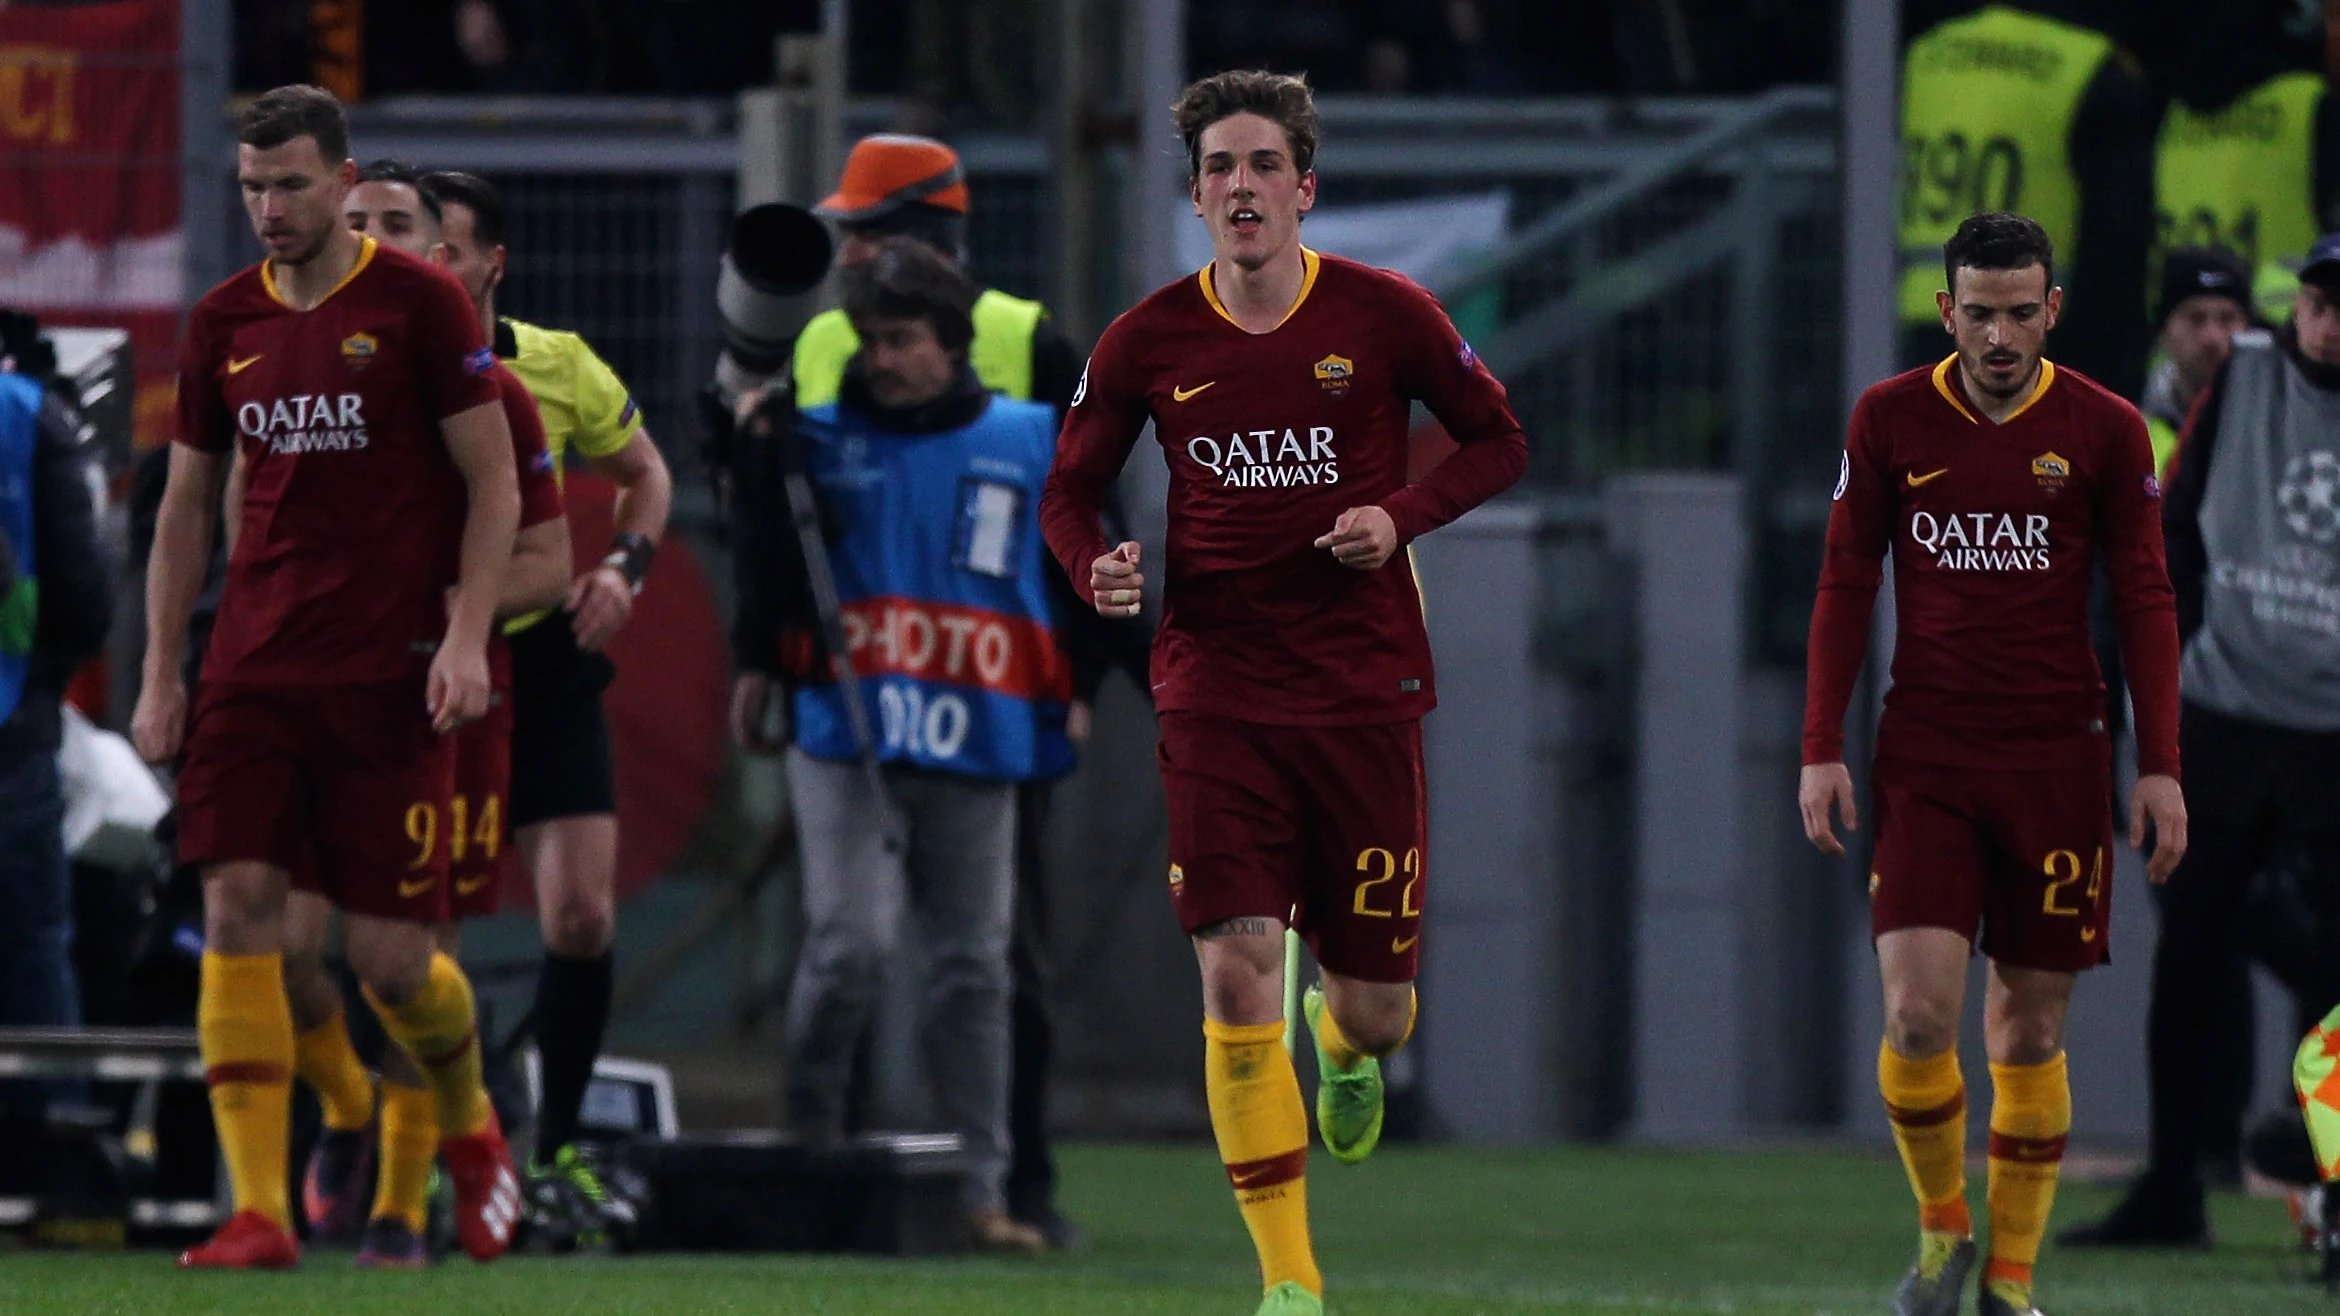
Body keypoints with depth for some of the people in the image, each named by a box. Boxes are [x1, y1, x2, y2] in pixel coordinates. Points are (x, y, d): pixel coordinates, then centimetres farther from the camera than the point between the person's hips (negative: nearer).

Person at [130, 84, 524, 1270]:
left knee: (389, 956, -3)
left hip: (389, 674, -4)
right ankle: (258, 1208, -11)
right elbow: (188, 505, 16)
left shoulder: (418, 305, -3)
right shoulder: (224, 323, 9)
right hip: (255, 669, 4)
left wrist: (466, 637, -12)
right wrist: (160, 673, 10)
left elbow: (493, 483, -1)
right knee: (238, 910, -11)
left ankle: (471, 1131, 28)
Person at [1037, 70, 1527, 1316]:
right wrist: (1097, 569, -12)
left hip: (1365, 688, 0)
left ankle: (1346, 1044, 46)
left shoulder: (1384, 315, -4)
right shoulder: (1148, 342, -1)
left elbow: (1497, 440, 7)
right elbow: (1069, 490, 10)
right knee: (1237, 967, -14)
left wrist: (1400, 517, -11)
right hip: (1216, 688, 0)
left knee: (1376, 1008, 5)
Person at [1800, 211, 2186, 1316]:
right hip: (1925, 756, 0)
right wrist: (1822, 749, 1)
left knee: (2030, 1029, 3)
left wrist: (2160, 767, -2)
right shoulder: (1888, 420, 2)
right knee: (1919, 1012, -13)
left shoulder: (2104, 430, 0)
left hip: (2056, 757, 0)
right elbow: (1845, 588, 7)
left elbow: (2144, 602, 3)